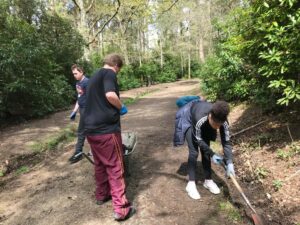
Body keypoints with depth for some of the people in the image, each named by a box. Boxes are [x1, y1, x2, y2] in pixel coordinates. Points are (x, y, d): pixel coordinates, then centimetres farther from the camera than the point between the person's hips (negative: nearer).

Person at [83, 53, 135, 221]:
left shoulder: (95, 76, 20)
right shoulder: (109, 73, -6)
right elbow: (110, 95, -24)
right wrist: (122, 107, -7)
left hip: (91, 128, 9)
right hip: (106, 128, -8)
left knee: (100, 164, 22)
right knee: (115, 167, 0)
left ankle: (101, 195, 37)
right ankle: (121, 208, 7)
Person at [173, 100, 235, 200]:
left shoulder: (222, 121, -32)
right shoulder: (200, 119, -45)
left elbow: (226, 142, -25)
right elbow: (199, 140, -29)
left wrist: (229, 162, -33)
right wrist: (212, 154, -26)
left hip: (205, 125, 4)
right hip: (188, 119, -4)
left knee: (205, 151, 2)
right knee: (194, 152, -13)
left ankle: (208, 180, 17)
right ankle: (191, 184, -4)